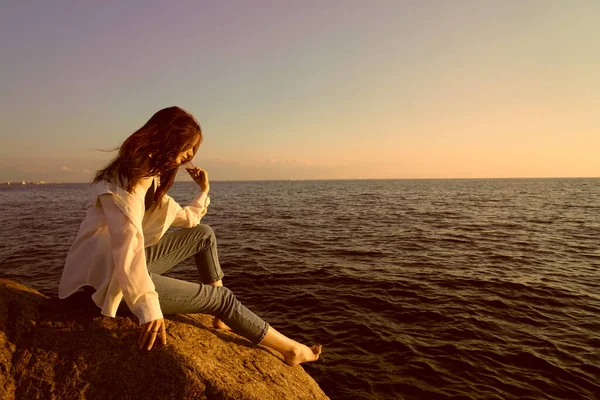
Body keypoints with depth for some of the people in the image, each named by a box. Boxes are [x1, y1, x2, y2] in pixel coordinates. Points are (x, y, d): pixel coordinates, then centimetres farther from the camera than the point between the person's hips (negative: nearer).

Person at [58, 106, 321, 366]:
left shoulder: (152, 177, 7)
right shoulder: (123, 180, -23)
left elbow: (184, 218, 16)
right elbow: (128, 247, -36)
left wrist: (204, 191, 14)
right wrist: (149, 309, -42)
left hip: (133, 260, 10)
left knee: (204, 235, 11)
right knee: (220, 297, -9)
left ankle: (223, 318, 12)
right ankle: (290, 350, 5)